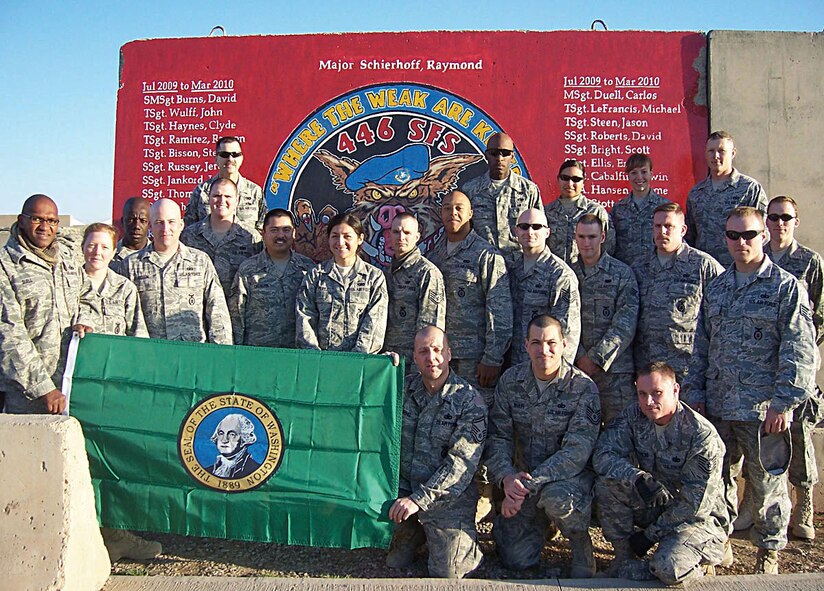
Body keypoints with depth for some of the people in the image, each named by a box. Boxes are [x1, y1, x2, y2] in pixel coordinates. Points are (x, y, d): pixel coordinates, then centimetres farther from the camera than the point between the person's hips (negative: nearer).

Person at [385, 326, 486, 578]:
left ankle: (466, 543, 21)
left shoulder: (469, 400, -12)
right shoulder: (404, 388, 3)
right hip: (404, 488, 4)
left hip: (449, 496, -4)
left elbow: (461, 463, -17)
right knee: (394, 562, -3)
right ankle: (419, 529, 27)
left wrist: (419, 499, -24)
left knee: (446, 572, -11)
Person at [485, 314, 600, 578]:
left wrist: (529, 484, -30)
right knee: (517, 559, -7)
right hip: (522, 479, 3)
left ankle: (580, 542, -5)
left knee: (555, 497, -38)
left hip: (570, 476, -3)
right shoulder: (510, 381, -2)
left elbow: (577, 451, -21)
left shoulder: (583, 388, -14)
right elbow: (497, 436, -3)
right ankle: (541, 522, 25)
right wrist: (506, 477, -23)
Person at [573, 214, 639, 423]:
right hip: (576, 367, 2)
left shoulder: (621, 273, 3)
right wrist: (580, 357, -9)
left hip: (615, 369, -2)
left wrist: (598, 358, -13)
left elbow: (626, 322, -6)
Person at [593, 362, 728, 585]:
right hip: (654, 506, 5)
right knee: (607, 483, -21)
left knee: (669, 568, -32)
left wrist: (651, 534, -16)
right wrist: (639, 478, -36)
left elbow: (696, 503, -19)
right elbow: (603, 455, -17)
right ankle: (624, 557, -4)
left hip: (699, 517, -5)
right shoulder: (633, 416, -8)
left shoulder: (703, 436, -22)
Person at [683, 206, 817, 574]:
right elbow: (701, 346, 15)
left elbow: (800, 353, -9)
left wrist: (783, 402, -14)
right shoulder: (716, 288, 12)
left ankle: (769, 552, 26)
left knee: (766, 483, 7)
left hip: (763, 409, -5)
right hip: (716, 406, 5)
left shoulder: (786, 287, -4)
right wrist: (695, 392, 9)